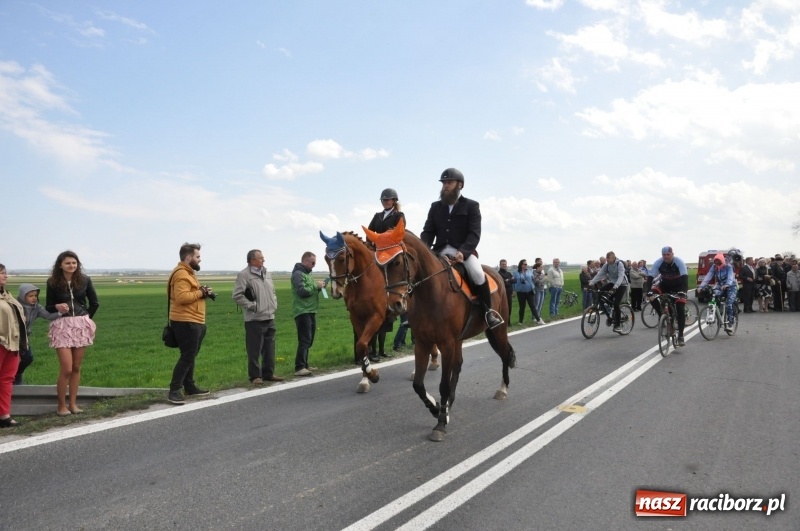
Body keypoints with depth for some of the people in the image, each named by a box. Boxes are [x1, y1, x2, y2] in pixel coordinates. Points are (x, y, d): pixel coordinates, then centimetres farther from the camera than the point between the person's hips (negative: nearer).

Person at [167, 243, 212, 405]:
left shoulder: (188, 272, 20)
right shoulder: (181, 274, -16)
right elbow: (182, 297, -28)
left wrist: (203, 292, 4)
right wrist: (201, 292, -17)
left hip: (193, 322, 11)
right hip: (186, 322, -11)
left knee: (190, 356, 16)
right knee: (187, 356, -10)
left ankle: (190, 387, 25)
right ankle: (174, 391, -6)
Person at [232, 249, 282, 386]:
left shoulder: (267, 274, 15)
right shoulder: (244, 275, -9)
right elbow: (237, 295, -15)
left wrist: (274, 304, 12)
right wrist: (251, 306, -14)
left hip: (270, 318, 7)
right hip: (255, 319, -7)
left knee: (269, 349, 12)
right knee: (254, 350, -1)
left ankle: (268, 373, 22)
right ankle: (255, 376, 9)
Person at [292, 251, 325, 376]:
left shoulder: (306, 273, 20)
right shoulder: (298, 274, -11)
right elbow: (302, 291, -21)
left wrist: (318, 287, 7)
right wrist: (316, 286, -14)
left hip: (310, 311, 10)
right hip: (302, 311, -10)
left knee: (308, 341, 13)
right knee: (305, 340, -14)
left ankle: (304, 365, 20)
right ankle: (299, 368, -15)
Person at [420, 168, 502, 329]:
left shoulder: (471, 206, 5)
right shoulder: (435, 207, 16)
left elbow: (474, 234, -6)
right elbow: (428, 232, 10)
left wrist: (462, 251, -25)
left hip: (463, 251, -4)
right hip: (440, 251, 4)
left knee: (478, 274, -30)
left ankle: (488, 311, -10)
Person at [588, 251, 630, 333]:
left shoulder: (619, 264, -20)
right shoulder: (606, 265, -3)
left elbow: (621, 276, -32)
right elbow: (599, 274, -11)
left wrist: (615, 286, -48)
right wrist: (591, 282, -25)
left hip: (621, 285, -6)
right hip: (612, 283, 6)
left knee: (616, 303, -18)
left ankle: (618, 325, -7)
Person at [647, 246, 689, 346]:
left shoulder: (679, 262, -25)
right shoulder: (658, 262, -20)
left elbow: (685, 277, -34)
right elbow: (650, 277, -25)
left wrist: (684, 291, -49)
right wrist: (648, 290, -40)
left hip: (678, 286, -2)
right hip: (664, 285, 2)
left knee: (680, 310, -13)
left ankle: (680, 336, -6)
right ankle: (662, 316, -9)